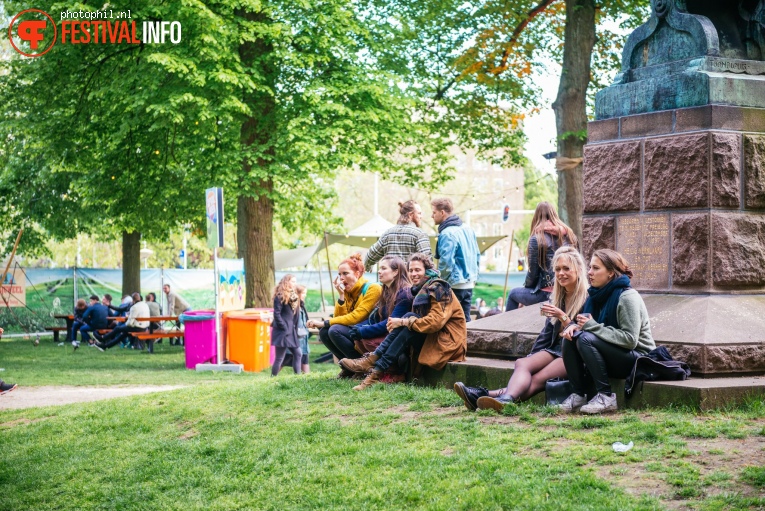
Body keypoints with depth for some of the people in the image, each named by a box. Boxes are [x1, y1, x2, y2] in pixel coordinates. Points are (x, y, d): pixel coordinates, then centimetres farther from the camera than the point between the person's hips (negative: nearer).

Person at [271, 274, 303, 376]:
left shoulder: (294, 296, 16)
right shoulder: (280, 296, -10)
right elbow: (277, 314, -16)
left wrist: (296, 328, 9)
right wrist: (284, 328, -18)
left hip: (291, 331, 9)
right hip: (282, 331, -9)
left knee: (298, 353, 9)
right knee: (280, 357, -5)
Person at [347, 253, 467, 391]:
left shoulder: (439, 289, -11)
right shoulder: (421, 290, 16)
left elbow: (435, 322, -25)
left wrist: (403, 322, -23)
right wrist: (402, 322, -10)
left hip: (448, 342, -8)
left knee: (409, 319, -24)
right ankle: (373, 359, -25)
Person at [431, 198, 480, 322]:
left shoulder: (447, 234, -16)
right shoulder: (467, 229, 11)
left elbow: (446, 262, -21)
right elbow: (477, 256, 17)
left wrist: (442, 281, -7)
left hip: (454, 285, -8)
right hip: (469, 284, 8)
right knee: (465, 320, 13)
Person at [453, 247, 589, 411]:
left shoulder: (587, 300, -5)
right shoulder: (557, 298, 19)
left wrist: (563, 317, -22)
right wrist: (532, 358, 9)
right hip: (555, 348, 7)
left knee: (537, 379, -31)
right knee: (522, 364, -24)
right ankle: (507, 397, -51)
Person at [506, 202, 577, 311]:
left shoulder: (537, 239, -8)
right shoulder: (569, 235, 6)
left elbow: (533, 272, -4)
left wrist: (526, 286, 16)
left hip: (546, 294, -6)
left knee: (513, 293, 23)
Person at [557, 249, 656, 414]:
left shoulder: (627, 297, -18)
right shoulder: (598, 294, 6)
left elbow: (630, 339, -25)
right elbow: (587, 324, 11)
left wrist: (593, 326, -24)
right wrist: (575, 326, -13)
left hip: (637, 360, -8)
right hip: (614, 355, 8)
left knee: (586, 339, -27)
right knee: (571, 336, -13)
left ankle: (606, 397, -21)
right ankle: (578, 394, -9)